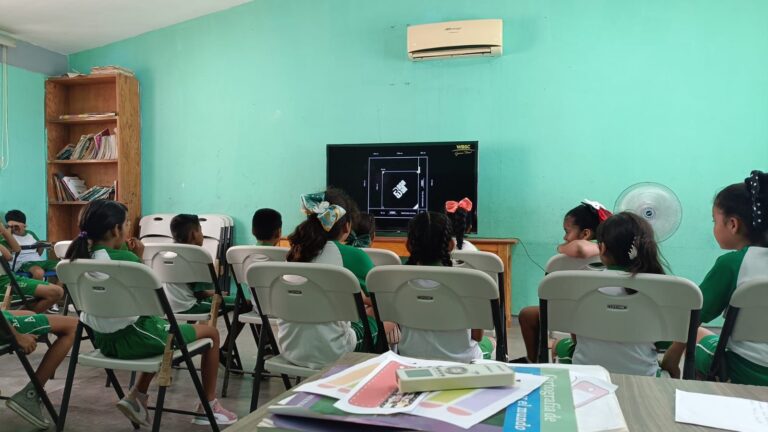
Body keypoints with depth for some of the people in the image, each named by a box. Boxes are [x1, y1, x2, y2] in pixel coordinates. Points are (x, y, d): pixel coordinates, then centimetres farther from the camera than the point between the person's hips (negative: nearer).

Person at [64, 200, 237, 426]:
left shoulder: (82, 257, 3)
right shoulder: (125, 258, -20)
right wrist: (139, 258, -7)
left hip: (103, 339, 9)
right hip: (132, 338, -8)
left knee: (160, 324, 37)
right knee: (211, 333, 9)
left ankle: (136, 396, 26)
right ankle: (209, 407, 18)